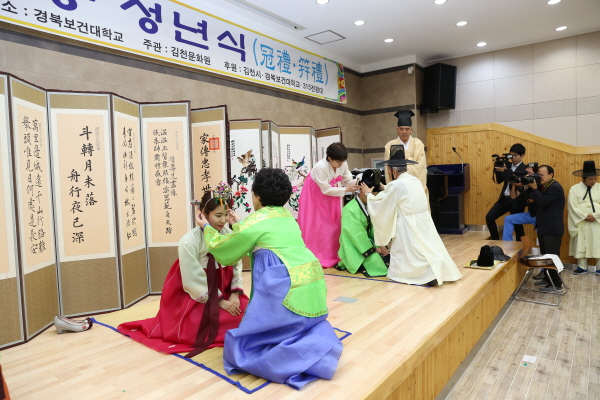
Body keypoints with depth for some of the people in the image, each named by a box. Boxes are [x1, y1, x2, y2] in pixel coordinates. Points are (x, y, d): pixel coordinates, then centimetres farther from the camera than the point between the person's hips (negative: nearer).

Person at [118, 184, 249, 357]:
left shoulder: (229, 234, -9)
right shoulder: (189, 241, -23)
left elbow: (236, 266, -1)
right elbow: (194, 283, -19)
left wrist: (234, 295, -13)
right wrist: (220, 302, -18)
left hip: (222, 290, 5)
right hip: (194, 296, -5)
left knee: (245, 312, -11)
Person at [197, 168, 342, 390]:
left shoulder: (254, 221, -3)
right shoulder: (287, 216, 18)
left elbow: (223, 248, 13)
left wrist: (207, 228, 30)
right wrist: (238, 225, 49)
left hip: (287, 289, -8)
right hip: (313, 285, 8)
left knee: (244, 345, 6)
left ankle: (296, 356, -14)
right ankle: (318, 344, 2)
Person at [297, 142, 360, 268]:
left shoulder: (343, 164, -18)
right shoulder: (320, 167, -35)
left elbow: (347, 180, -8)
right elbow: (326, 189, -28)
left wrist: (355, 185, -28)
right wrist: (346, 190, -29)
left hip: (332, 194, 6)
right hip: (315, 195, -6)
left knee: (333, 224, 7)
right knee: (315, 226, -3)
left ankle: (331, 256, 18)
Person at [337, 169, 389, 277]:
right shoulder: (350, 210, -20)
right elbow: (357, 234, -21)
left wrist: (381, 245, -11)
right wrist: (374, 249, -17)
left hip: (367, 240, 8)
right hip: (355, 246, -7)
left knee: (388, 257, -9)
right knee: (375, 261, -25)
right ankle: (360, 266, 1)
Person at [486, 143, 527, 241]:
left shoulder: (524, 169, -7)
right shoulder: (508, 166, 10)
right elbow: (499, 181, 10)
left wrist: (504, 171, -28)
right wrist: (498, 170, -6)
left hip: (516, 201, -5)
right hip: (504, 198, 5)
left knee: (518, 225, 5)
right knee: (489, 217, -6)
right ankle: (496, 240, 6)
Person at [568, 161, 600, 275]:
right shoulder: (574, 189, 0)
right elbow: (573, 207, -7)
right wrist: (585, 217, -14)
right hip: (581, 223, -1)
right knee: (580, 245, 6)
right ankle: (582, 267, 17)